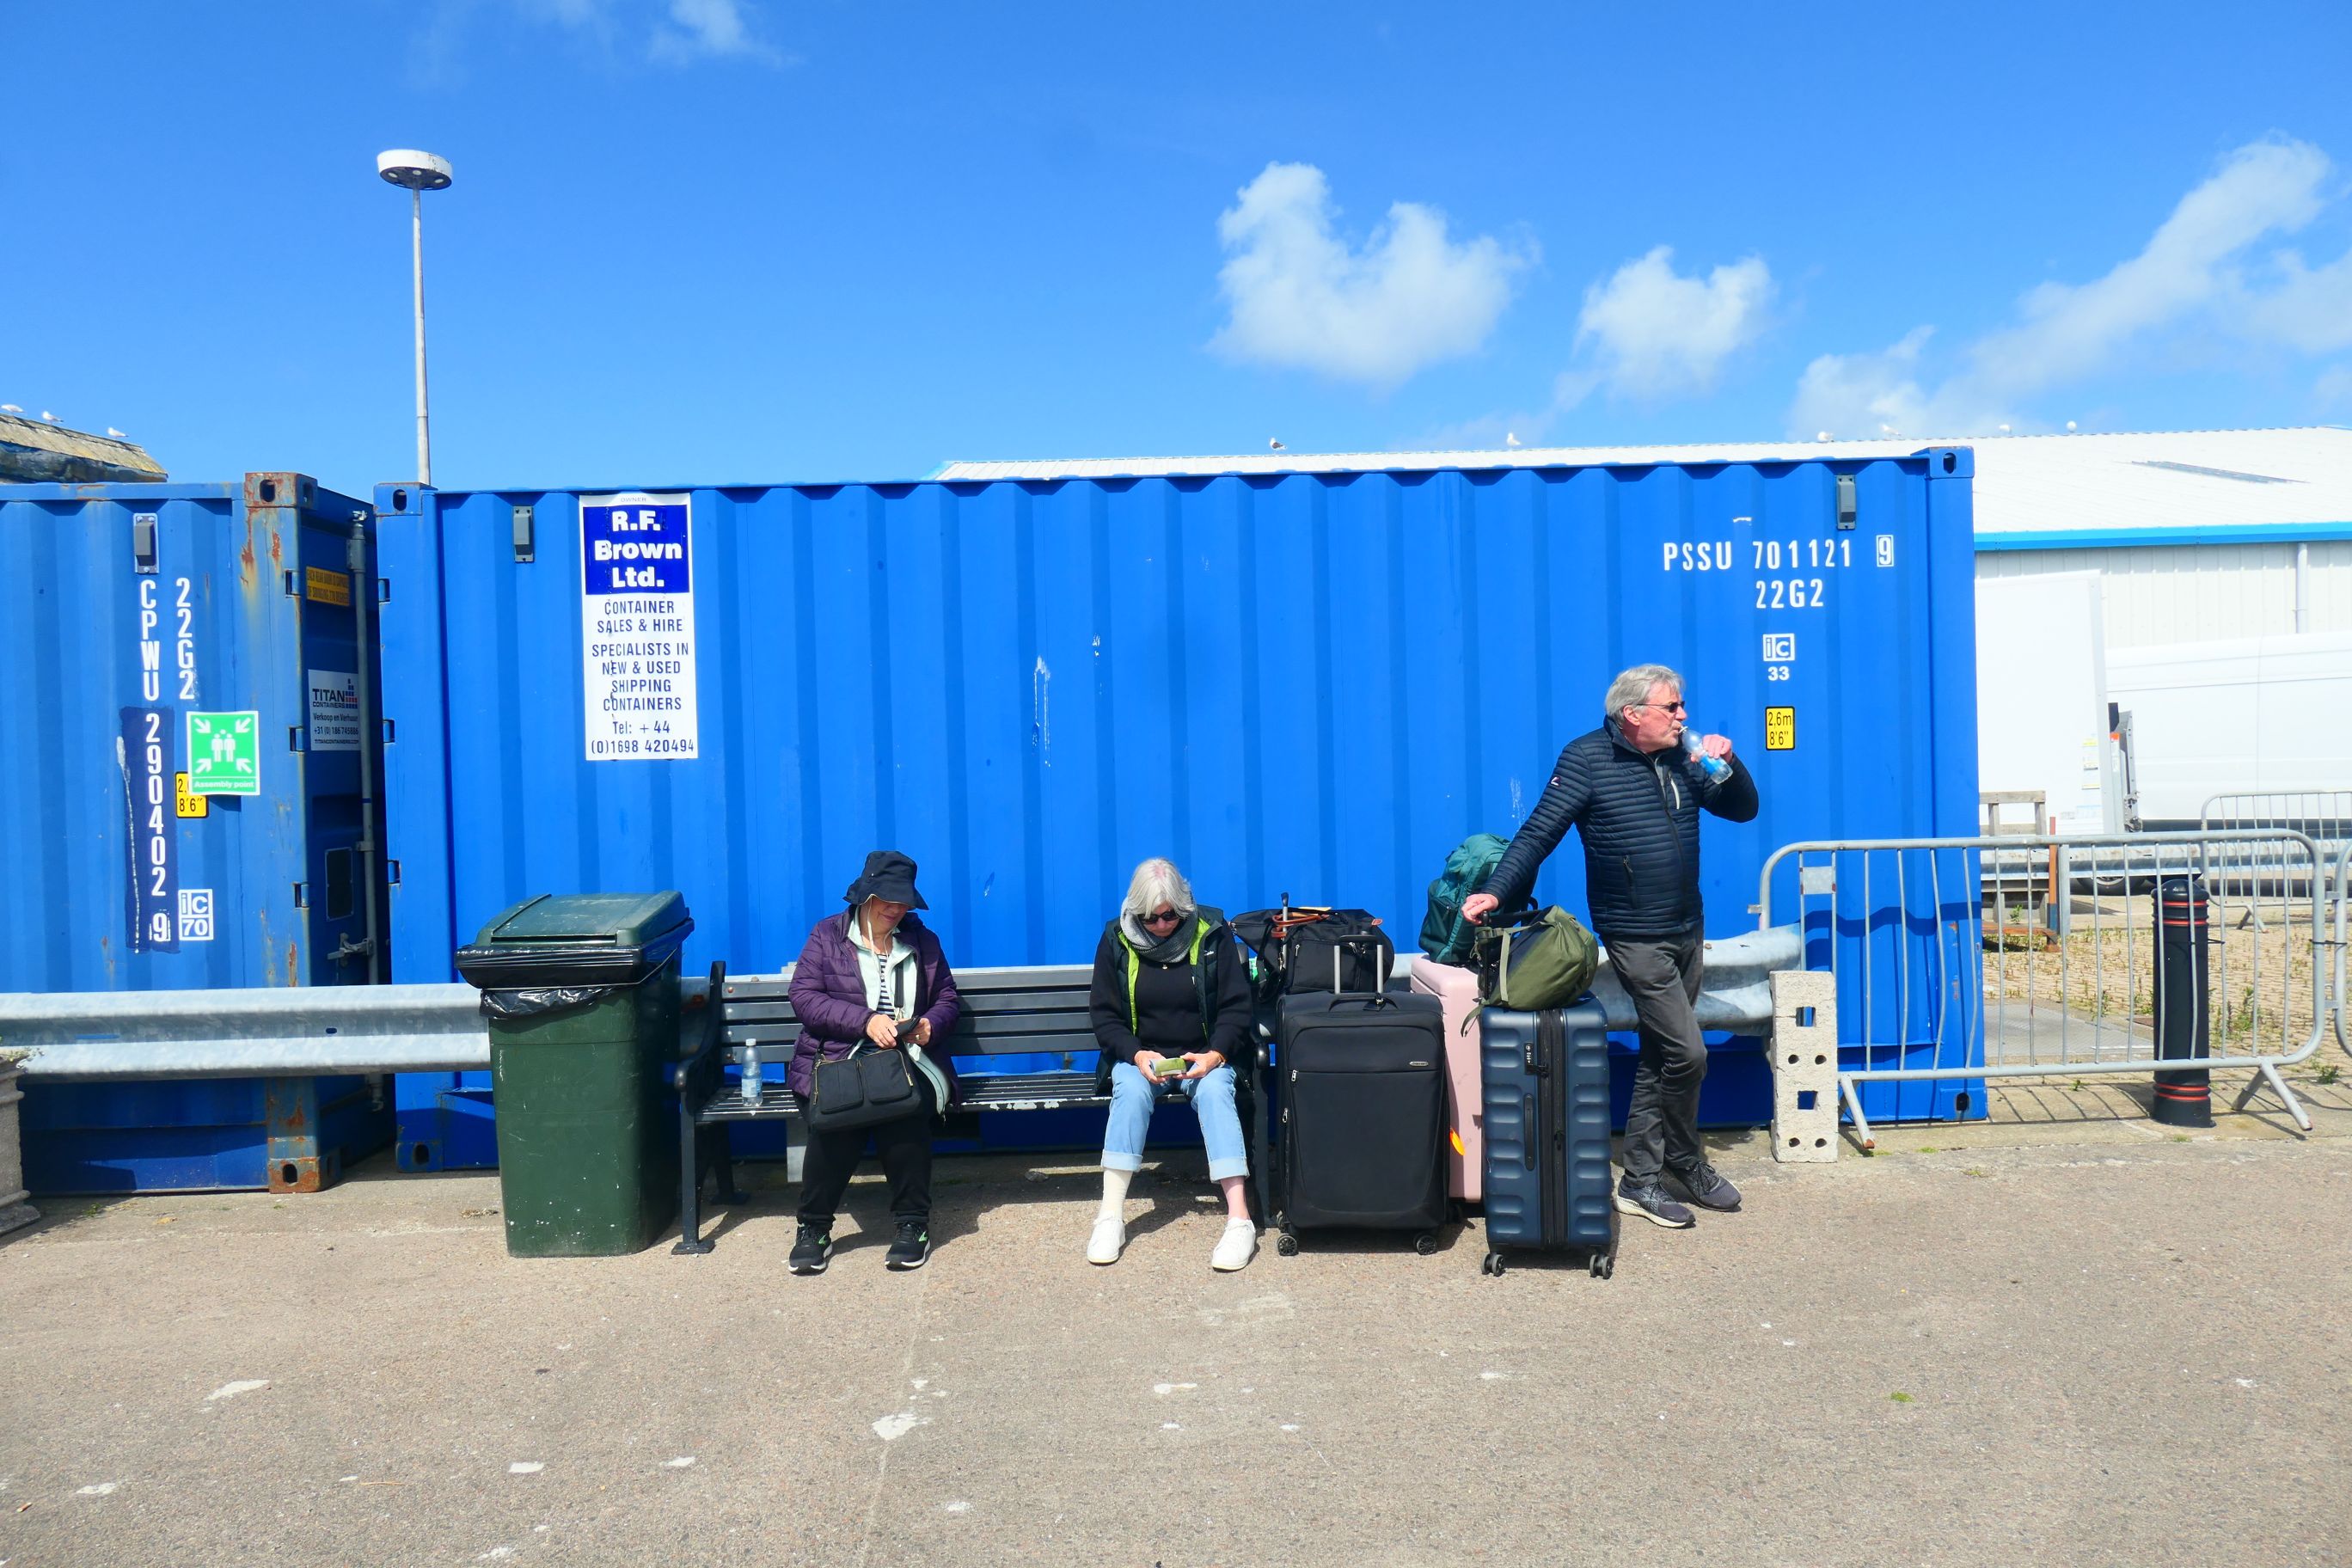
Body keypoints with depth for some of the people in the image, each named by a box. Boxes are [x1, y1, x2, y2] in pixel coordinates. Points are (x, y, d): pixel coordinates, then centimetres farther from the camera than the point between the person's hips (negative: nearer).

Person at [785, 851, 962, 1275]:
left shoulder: (922, 940, 18)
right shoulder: (827, 935, 9)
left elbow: (948, 998, 20)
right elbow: (803, 996, -2)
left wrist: (932, 1024, -5)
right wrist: (864, 1020, -15)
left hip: (909, 1061, 1)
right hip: (839, 1059, -1)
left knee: (903, 1110, -33)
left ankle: (913, 1224, -18)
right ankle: (814, 1228, -15)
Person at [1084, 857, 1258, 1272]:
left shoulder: (1212, 934, -5)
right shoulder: (1117, 941, -3)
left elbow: (1236, 1006, -3)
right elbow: (1104, 1015, 0)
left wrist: (1215, 1055, -20)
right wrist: (1137, 1055, -17)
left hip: (1204, 1057, -1)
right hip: (1140, 1056, 1)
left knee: (1215, 1091, -32)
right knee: (1130, 1090, -32)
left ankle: (1239, 1219, -37)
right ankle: (1110, 1216, -29)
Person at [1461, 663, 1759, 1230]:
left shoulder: (1681, 758, 7)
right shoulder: (1588, 758, -10)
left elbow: (1743, 809, 12)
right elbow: (1539, 832, -14)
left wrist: (1728, 763, -7)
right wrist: (1497, 890, -25)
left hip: (1687, 931, 7)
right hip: (1637, 939, -7)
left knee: (1659, 1057, 11)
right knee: (1687, 1054, -9)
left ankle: (1641, 1180, 20)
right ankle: (1688, 1165, 15)